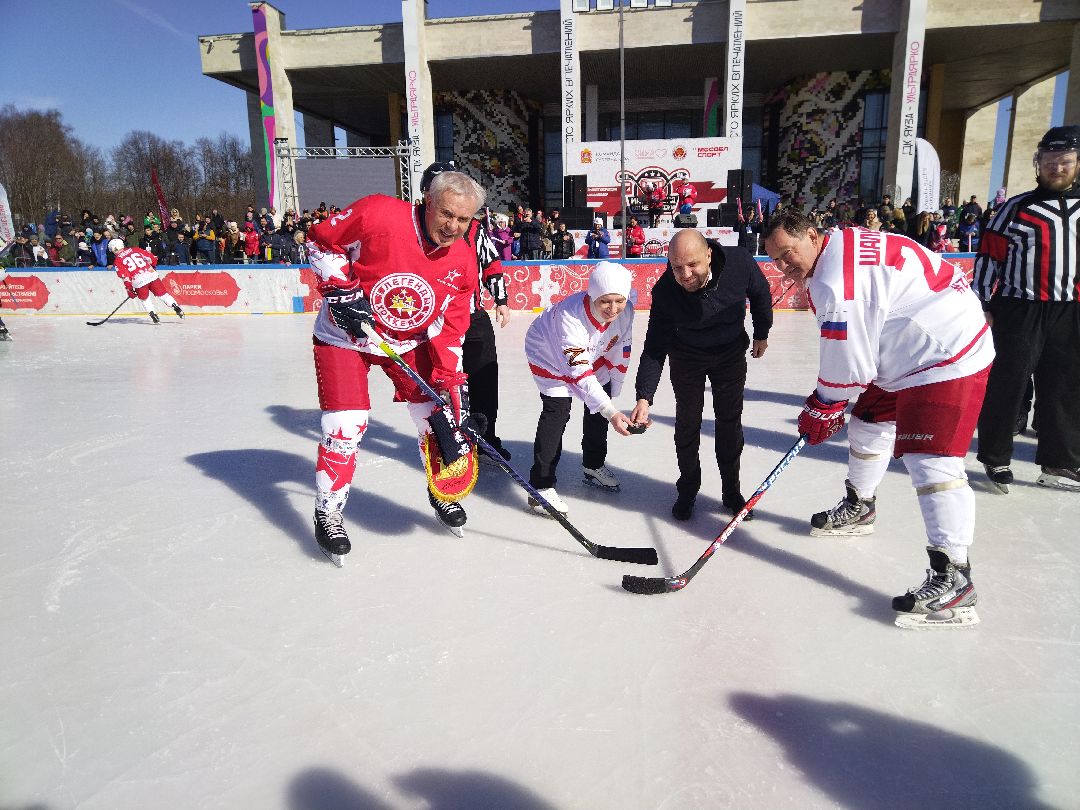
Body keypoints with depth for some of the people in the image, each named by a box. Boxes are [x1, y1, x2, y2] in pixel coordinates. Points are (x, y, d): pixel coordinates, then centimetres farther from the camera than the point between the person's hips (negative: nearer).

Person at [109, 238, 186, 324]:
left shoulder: (118, 261, 7)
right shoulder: (134, 250, 17)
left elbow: (125, 276, -2)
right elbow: (151, 258, 17)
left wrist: (129, 289, 3)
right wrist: (153, 267, 35)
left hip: (138, 281, -2)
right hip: (151, 275, 3)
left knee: (145, 299, 20)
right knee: (163, 294, 10)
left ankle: (153, 315, 11)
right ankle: (177, 308, -1)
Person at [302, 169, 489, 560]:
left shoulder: (463, 260, -10)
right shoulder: (378, 214, -25)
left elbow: (450, 327, -6)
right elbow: (320, 239, -11)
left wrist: (452, 381, -11)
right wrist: (342, 290, -20)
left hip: (410, 340, 4)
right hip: (346, 333, -4)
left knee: (437, 413, 4)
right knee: (346, 424, -8)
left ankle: (443, 491, 29)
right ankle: (327, 513, 12)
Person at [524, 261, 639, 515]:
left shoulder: (625, 311, -25)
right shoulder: (570, 316, -42)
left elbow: (619, 350, -6)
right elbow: (580, 373, -44)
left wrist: (613, 388, 2)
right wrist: (611, 412, -49)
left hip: (591, 352, 7)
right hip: (549, 354, -6)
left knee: (599, 405, 11)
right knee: (557, 411, -18)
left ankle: (593, 466, 34)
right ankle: (541, 486, -12)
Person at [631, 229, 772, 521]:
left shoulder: (740, 262, -29)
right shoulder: (665, 291, -29)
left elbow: (760, 293, -6)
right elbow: (655, 347, -23)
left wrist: (761, 334, 7)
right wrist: (644, 397, -29)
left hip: (732, 352, 1)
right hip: (686, 356, -1)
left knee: (730, 422, 6)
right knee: (687, 423, 2)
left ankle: (732, 491, 22)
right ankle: (687, 490, 21)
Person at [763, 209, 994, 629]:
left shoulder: (837, 283, -27)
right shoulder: (843, 246, 7)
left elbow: (849, 369, -20)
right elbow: (847, 352, 15)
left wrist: (822, 409, -3)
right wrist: (824, 401, 14)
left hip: (948, 360, -11)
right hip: (908, 357, 11)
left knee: (928, 459, -17)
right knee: (868, 427, 21)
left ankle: (953, 578, -14)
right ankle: (859, 508, 43)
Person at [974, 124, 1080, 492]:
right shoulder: (1015, 208, 2)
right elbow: (988, 256, -1)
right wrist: (982, 306, -7)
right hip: (1018, 310, -4)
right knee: (1008, 383, -2)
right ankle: (996, 458, 11)